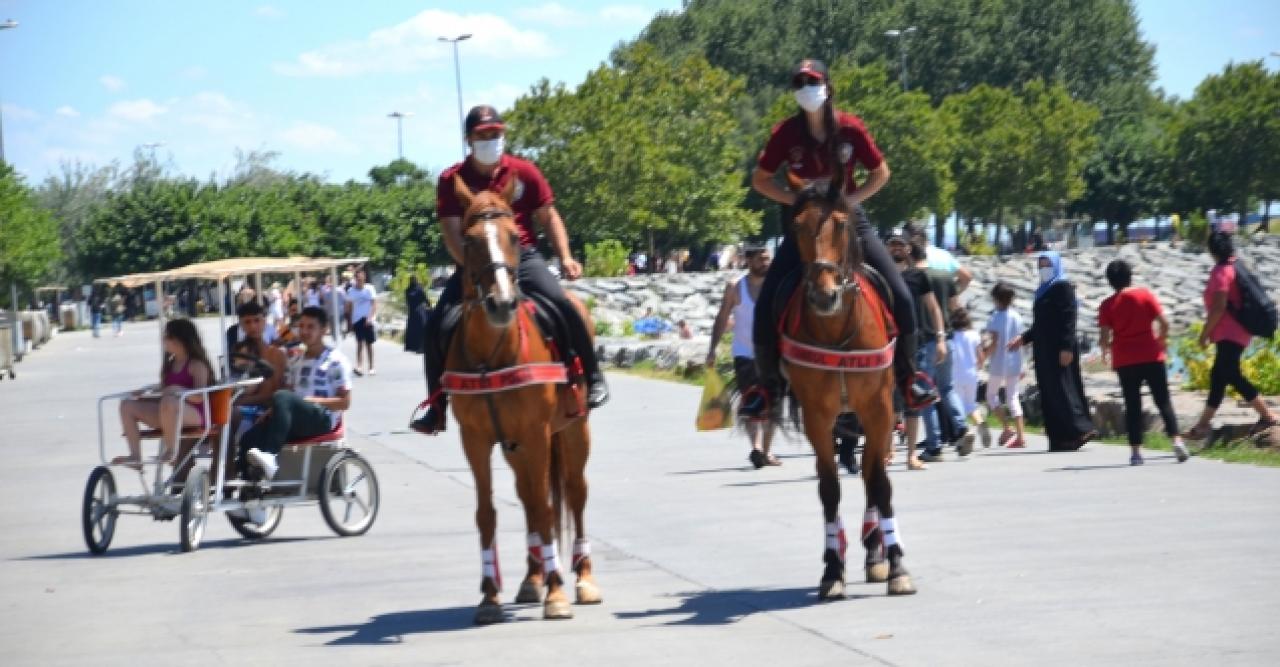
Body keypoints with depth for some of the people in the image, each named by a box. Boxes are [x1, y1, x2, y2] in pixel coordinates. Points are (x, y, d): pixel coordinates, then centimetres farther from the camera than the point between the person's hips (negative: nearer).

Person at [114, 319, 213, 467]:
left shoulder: (196, 365, -4)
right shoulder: (169, 364, 19)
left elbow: (199, 396, -16)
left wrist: (179, 391, -29)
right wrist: (143, 393, 7)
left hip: (194, 415, -9)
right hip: (170, 416, 9)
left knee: (169, 401, -42)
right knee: (127, 405, -4)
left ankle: (170, 451, -28)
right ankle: (135, 455, -17)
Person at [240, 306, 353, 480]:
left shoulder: (335, 360, 3)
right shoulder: (297, 361, 23)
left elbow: (344, 402, -3)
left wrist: (311, 400, -14)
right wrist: (271, 411, 0)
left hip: (322, 420, -7)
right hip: (297, 421, 7)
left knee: (281, 397, -35)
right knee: (249, 439, -17)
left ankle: (269, 456, -49)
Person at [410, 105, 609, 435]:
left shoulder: (524, 172, 3)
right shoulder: (452, 181, -2)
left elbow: (549, 217, 9)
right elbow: (452, 234, -8)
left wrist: (565, 257, -5)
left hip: (523, 258, 0)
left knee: (563, 305, -25)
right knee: (437, 325, -16)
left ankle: (592, 377, -7)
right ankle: (437, 406, -3)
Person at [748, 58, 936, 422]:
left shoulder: (851, 128, -8)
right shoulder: (786, 133, -9)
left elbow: (881, 173, 1)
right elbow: (760, 180, 0)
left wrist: (850, 198, -13)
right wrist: (796, 199, -14)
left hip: (849, 219, 0)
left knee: (900, 297, -10)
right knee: (765, 308, -13)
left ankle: (907, 379, 9)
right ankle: (769, 389, 6)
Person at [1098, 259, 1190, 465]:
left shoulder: (1107, 305, -1)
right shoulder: (1145, 295, -1)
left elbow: (1104, 336, -6)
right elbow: (1164, 322, -6)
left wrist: (1105, 349, 14)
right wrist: (1162, 340, 12)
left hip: (1124, 361, 0)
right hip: (1151, 357, 0)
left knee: (1132, 405, 6)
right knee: (1163, 401, 5)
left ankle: (1135, 451, 1)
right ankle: (1176, 439, -11)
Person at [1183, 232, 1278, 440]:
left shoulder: (1221, 272, -16)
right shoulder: (1237, 267, 13)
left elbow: (1219, 307, -22)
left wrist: (1205, 332, -14)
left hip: (1229, 333, -10)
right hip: (1236, 331, 10)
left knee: (1231, 375, -10)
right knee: (1219, 376, 10)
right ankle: (1203, 424, 13)